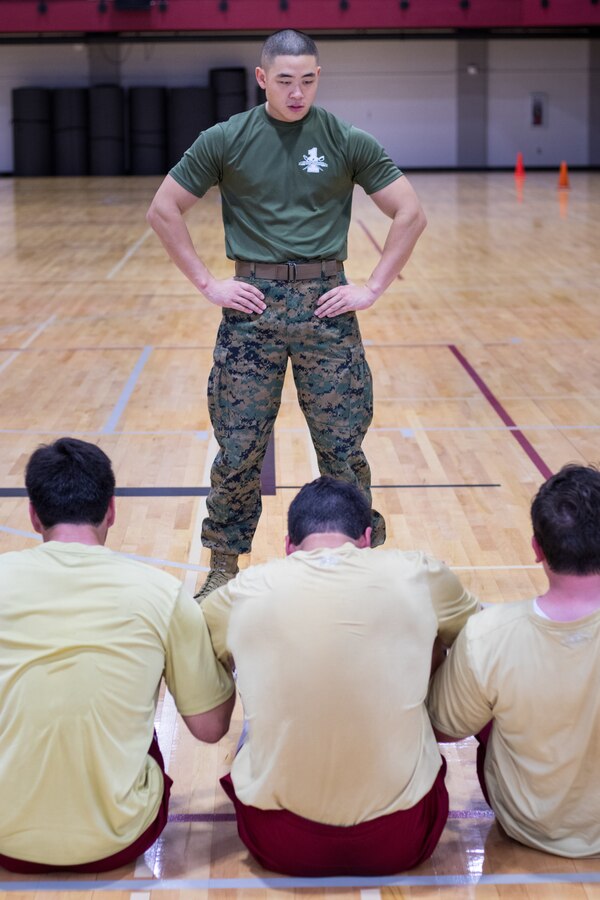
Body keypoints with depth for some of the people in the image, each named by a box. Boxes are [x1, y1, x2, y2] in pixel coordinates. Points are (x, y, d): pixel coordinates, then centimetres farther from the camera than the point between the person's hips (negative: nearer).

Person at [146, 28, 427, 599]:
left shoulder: (347, 142, 0)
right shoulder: (225, 141, 0)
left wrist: (372, 288, -3)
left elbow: (410, 214, 3)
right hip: (253, 302, 0)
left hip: (326, 302, 0)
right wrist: (207, 283, -2)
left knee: (343, 447, 3)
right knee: (239, 449, 3)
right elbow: (163, 211, 4)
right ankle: (223, 568, 18)